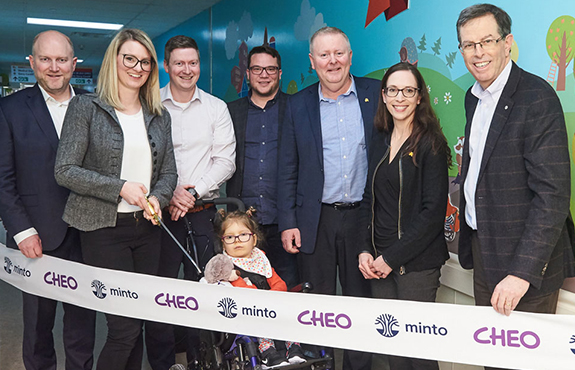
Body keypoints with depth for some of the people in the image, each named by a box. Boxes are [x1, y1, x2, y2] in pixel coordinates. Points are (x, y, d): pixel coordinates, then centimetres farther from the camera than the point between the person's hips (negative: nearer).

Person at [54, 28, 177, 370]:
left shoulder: (159, 116, 10)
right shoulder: (86, 107, -4)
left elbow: (169, 172, 13)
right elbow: (65, 171, -8)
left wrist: (157, 198, -8)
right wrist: (121, 188, -15)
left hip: (147, 227, 5)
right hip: (105, 229, -5)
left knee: (138, 322, 12)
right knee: (125, 327, -5)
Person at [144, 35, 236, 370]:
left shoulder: (217, 108, 7)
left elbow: (226, 161, 0)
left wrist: (194, 191, -11)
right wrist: (168, 193, -13)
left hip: (204, 212, 1)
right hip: (160, 211, 0)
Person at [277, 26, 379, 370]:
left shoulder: (376, 94, 2)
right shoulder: (298, 104, 4)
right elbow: (288, 168, 5)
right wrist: (287, 222, -1)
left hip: (363, 215, 0)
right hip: (316, 220, 0)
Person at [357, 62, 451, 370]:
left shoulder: (430, 144, -9)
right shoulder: (380, 142, 9)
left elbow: (434, 211, -14)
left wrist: (391, 257, -14)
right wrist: (365, 250, 0)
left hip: (417, 264, -5)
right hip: (378, 263, 5)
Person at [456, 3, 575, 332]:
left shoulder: (538, 98, -17)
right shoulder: (474, 97, 9)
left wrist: (522, 271, -25)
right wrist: (471, 238, 10)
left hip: (526, 258, -7)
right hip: (482, 250, 7)